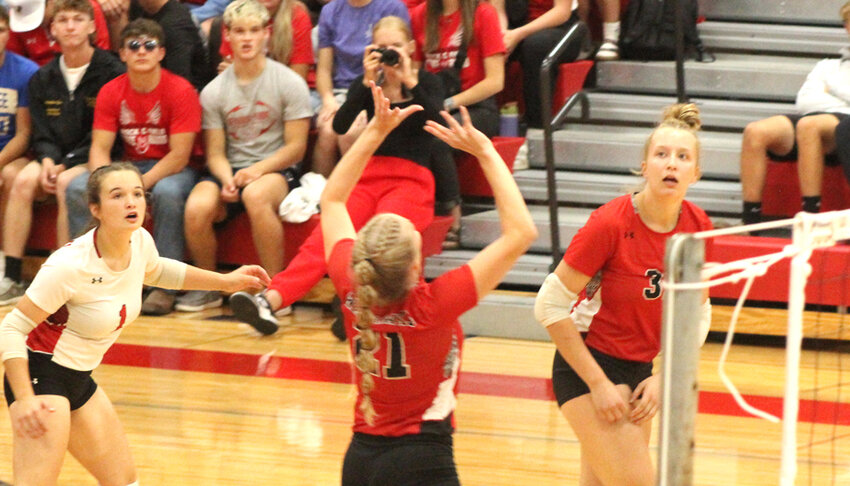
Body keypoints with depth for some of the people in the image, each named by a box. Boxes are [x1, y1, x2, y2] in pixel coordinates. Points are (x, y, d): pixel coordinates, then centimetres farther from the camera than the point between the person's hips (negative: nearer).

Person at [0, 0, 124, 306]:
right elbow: (41, 134, 10)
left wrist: (66, 165, -16)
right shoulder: (43, 79, 12)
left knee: (67, 184, -34)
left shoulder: (111, 73, -6)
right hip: (57, 159, 5)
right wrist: (48, 161, -12)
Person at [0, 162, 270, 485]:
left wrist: (225, 281, 18)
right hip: (39, 375, -9)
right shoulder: (71, 265, -27)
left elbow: (156, 271, 22)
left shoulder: (140, 242, -5)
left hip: (79, 380, 9)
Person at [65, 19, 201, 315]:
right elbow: (100, 148, -3)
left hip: (172, 169, -5)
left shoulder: (180, 91, -14)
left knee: (167, 192, -39)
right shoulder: (111, 92, 0)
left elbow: (179, 155, -18)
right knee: (77, 188, -20)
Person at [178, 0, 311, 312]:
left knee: (256, 195, -39)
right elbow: (216, 153, 7)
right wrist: (227, 180, -16)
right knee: (196, 207, -30)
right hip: (231, 170, 3)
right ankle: (208, 289, -4)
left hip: (277, 170, -3)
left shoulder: (289, 83, -1)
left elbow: (295, 147, -3)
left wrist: (257, 171, -18)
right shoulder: (214, 92, 7)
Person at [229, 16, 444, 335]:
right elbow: (340, 126, 0)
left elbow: (436, 122, -10)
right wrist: (367, 83, -10)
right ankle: (271, 300, -49)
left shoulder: (426, 83, 11)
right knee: (328, 233, -28)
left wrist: (408, 81, -17)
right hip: (368, 176, 2)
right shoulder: (368, 83, 18)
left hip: (411, 180, -2)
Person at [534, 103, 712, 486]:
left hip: (638, 371, 6)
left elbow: (696, 314, 10)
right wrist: (599, 384, -17)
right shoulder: (610, 224, -21)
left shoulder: (698, 227, -3)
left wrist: (663, 377, -2)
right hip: (587, 368, -6)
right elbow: (550, 306, -17)